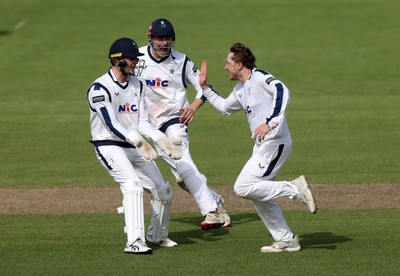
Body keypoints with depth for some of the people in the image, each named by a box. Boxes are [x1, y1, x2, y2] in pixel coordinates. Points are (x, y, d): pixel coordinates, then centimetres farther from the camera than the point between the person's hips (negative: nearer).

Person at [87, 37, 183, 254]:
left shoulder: (137, 85, 8)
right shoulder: (100, 88, -16)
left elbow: (142, 121, 4)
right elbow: (111, 124, -26)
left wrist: (161, 139, -13)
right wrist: (139, 141, -38)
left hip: (135, 147, 8)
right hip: (109, 147, -8)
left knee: (163, 191, 9)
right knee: (133, 185, -29)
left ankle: (158, 236, 32)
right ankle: (134, 242, -32)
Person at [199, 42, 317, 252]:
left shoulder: (259, 78, -11)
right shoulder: (240, 89, 18)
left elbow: (282, 92, -28)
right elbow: (224, 107, 36)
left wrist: (270, 122, -37)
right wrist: (205, 87, 29)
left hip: (275, 144, -10)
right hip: (262, 147, 10)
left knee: (243, 188, -15)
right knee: (260, 197, 13)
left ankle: (295, 188, -10)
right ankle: (286, 241, 18)